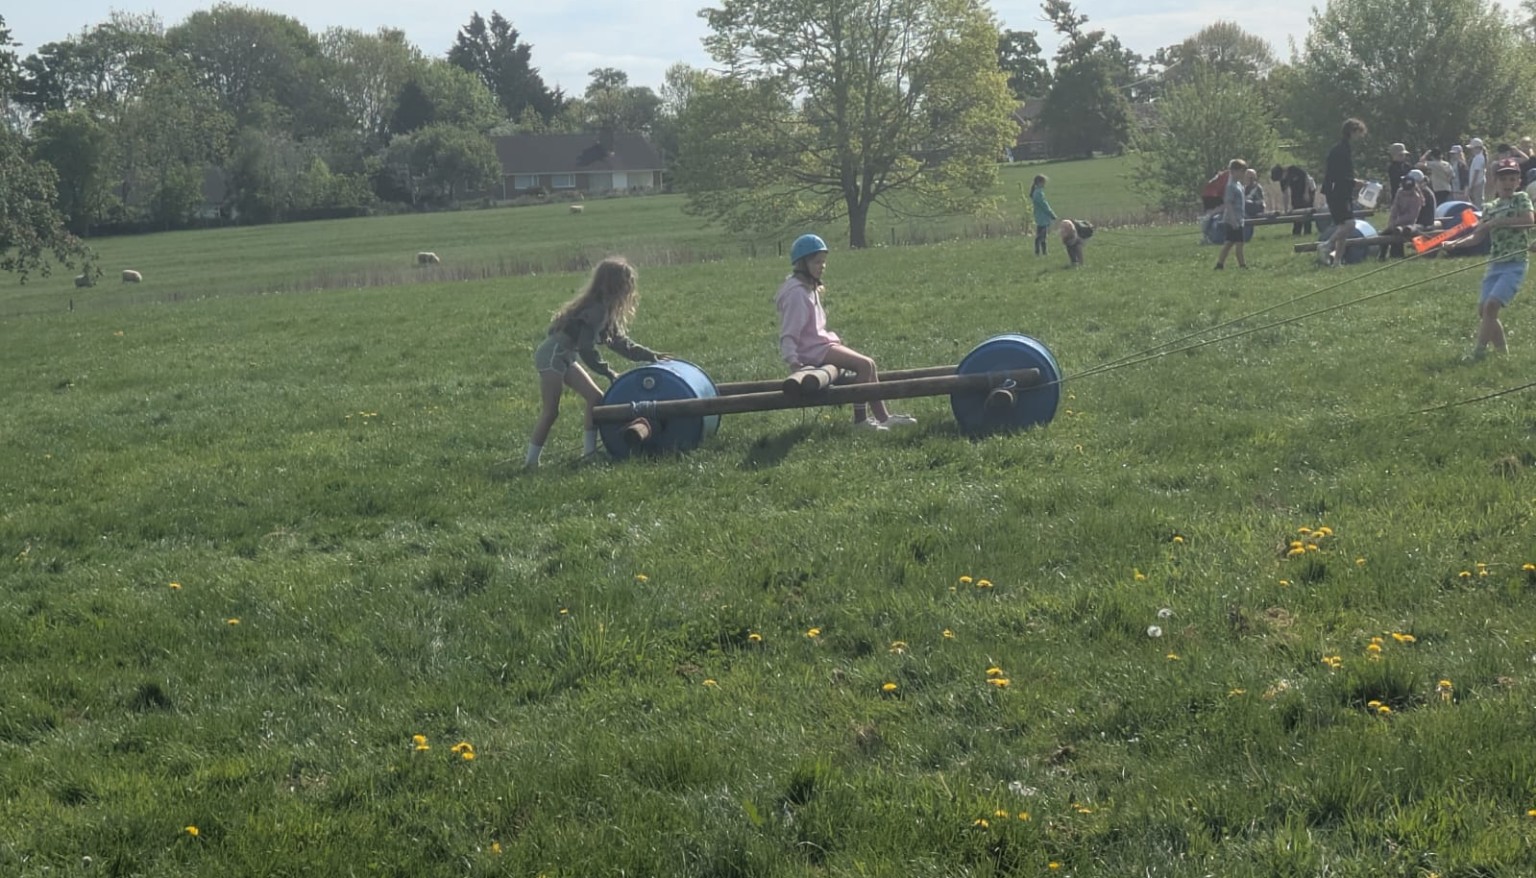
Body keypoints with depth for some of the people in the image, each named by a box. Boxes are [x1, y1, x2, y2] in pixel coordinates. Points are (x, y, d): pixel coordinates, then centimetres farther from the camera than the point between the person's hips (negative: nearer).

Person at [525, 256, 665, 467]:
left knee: (595, 398, 6)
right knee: (551, 411, -9)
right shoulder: (595, 311, -23)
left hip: (565, 357, 10)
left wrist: (650, 356, 10)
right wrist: (609, 373, -13)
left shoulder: (605, 310, 7)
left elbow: (620, 342, 14)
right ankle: (531, 462, -5)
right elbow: (586, 350, -22)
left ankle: (589, 450, 9)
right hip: (551, 356, -10)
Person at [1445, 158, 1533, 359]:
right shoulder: (1489, 208, 13)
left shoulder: (1521, 199, 0)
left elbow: (1529, 219, -18)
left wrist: (1498, 222, -18)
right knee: (1483, 310, 6)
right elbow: (1477, 236, 8)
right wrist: (1455, 243, -8)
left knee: (1491, 305, -19)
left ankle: (1478, 351, -18)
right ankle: (1502, 351, 18)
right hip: (1495, 264, 7)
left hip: (1515, 264, -7)